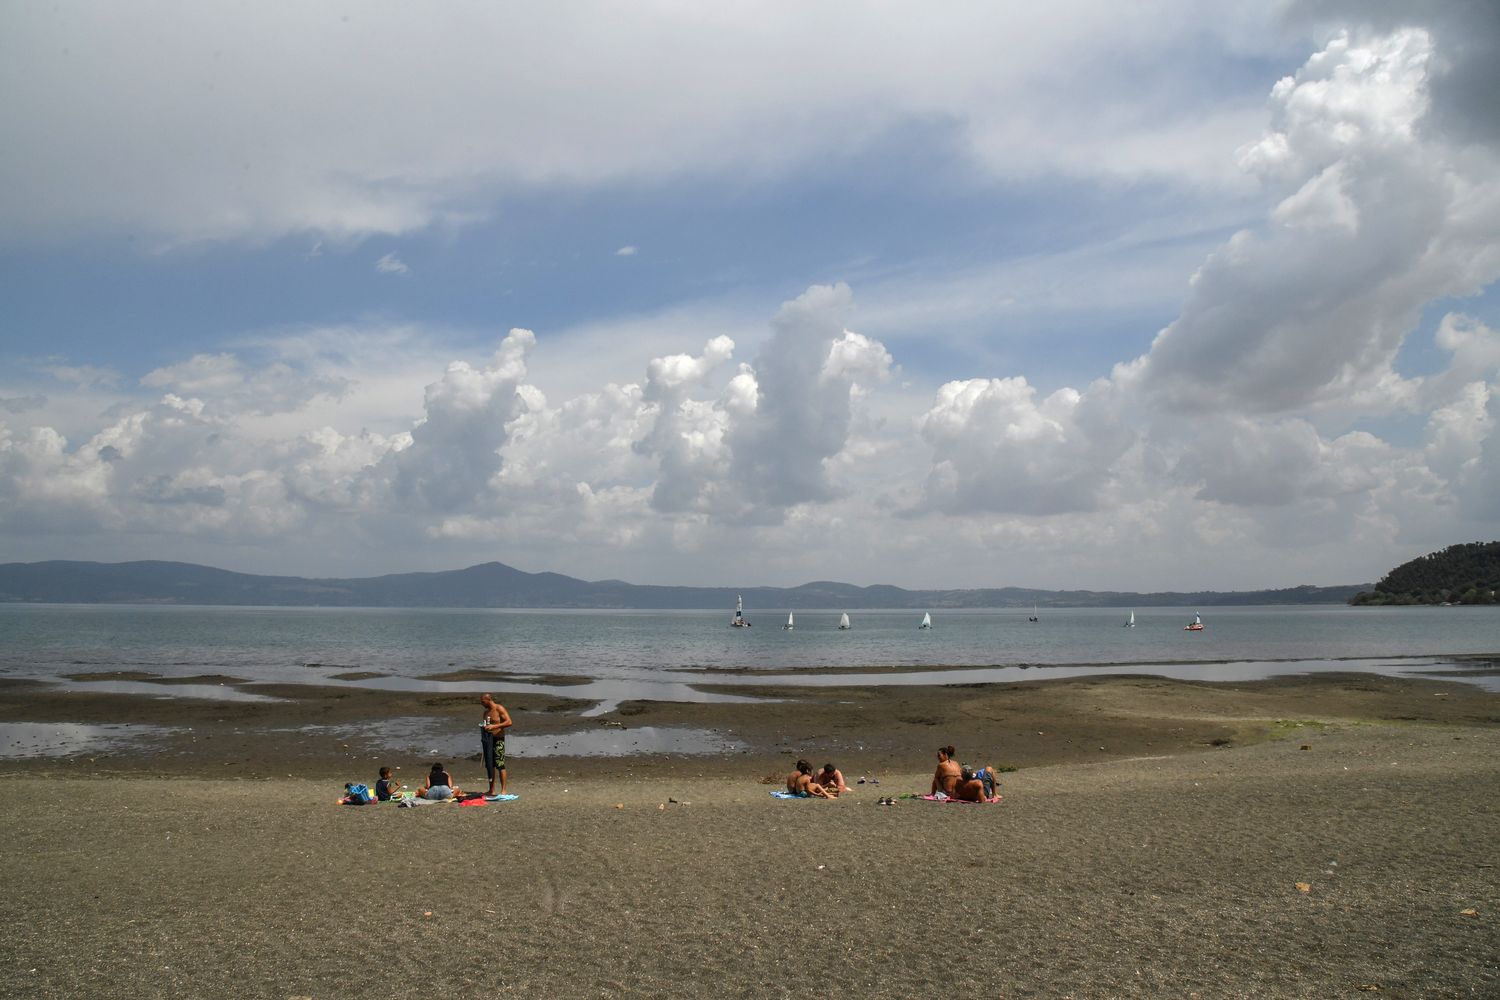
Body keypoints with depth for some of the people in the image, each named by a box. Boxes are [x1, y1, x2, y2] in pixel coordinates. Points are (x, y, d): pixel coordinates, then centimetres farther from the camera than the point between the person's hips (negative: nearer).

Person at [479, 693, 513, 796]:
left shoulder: (499, 709, -8)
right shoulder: (486, 712, 15)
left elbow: (509, 722, -17)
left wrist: (494, 726, -24)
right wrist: (483, 728, 4)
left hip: (498, 739, -8)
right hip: (488, 740, 8)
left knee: (500, 765, -10)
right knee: (489, 765, 7)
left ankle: (503, 790, -9)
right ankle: (491, 790, 12)